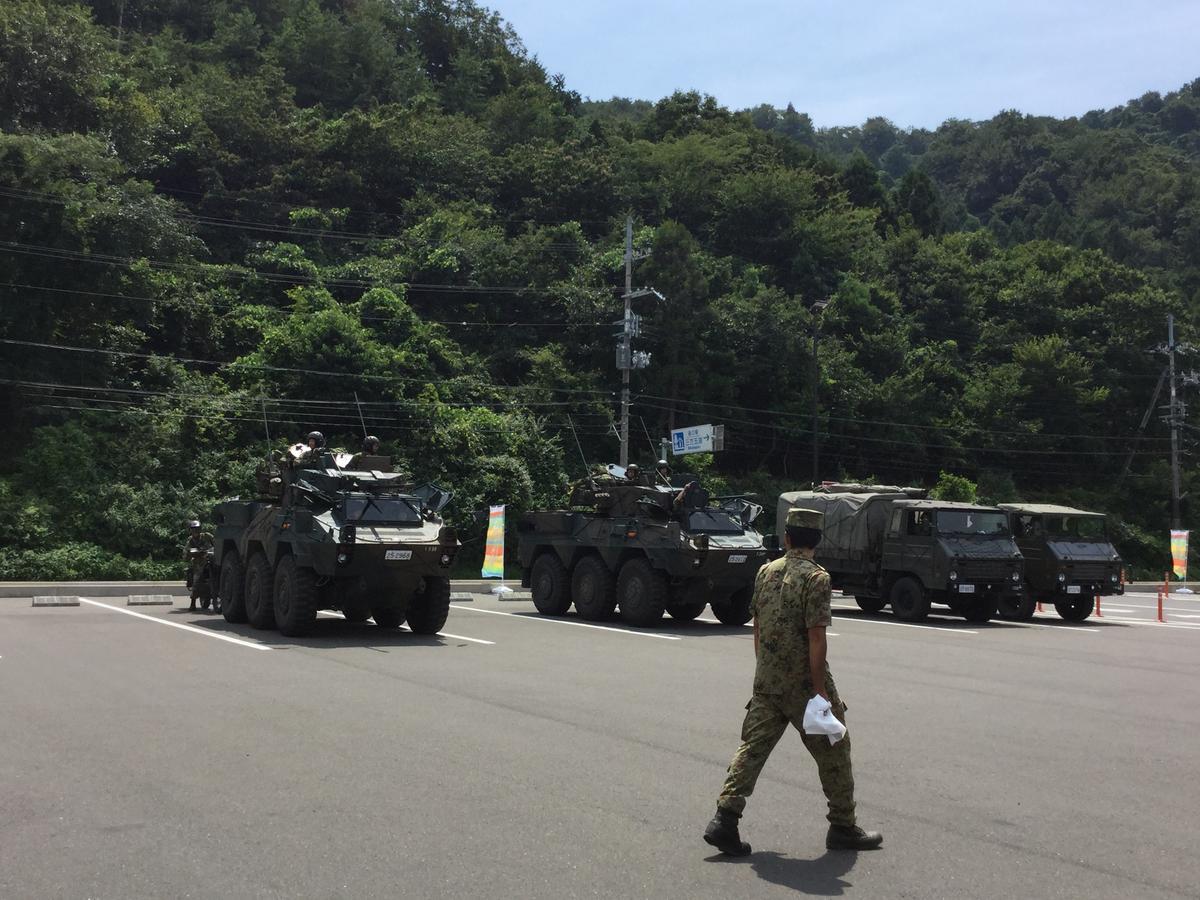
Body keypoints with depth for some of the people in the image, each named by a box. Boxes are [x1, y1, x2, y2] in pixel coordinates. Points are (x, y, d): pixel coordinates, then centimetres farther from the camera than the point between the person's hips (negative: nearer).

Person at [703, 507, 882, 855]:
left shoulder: (766, 572, 7)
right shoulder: (816, 578, -14)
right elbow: (816, 637, -19)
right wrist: (820, 690, -16)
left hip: (766, 681, 6)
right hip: (803, 683, -5)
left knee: (753, 747, 6)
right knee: (833, 752, 9)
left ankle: (724, 820, -3)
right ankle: (843, 827, 18)